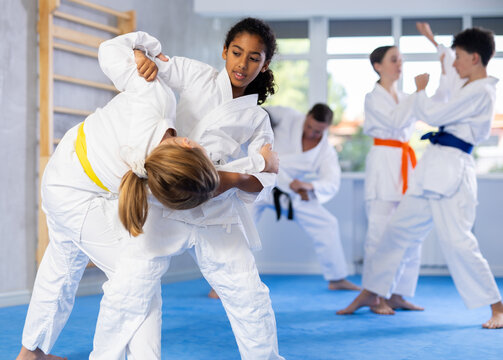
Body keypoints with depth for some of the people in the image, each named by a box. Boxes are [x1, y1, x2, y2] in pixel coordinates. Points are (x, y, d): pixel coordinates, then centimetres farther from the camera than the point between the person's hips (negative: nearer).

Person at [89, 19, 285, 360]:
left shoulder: (256, 119, 8)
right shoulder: (197, 76, 3)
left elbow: (266, 176, 3)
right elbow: (121, 49, 7)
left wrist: (234, 179, -16)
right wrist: (144, 58, -16)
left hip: (218, 214, 2)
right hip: (166, 206, -2)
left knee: (249, 295, 5)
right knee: (129, 289, -9)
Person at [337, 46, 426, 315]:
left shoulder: (403, 98, 19)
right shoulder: (373, 98, -3)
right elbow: (396, 122, -17)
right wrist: (418, 92, -17)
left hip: (405, 166, 8)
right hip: (383, 164, -8)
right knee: (380, 233, -9)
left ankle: (398, 295, 14)